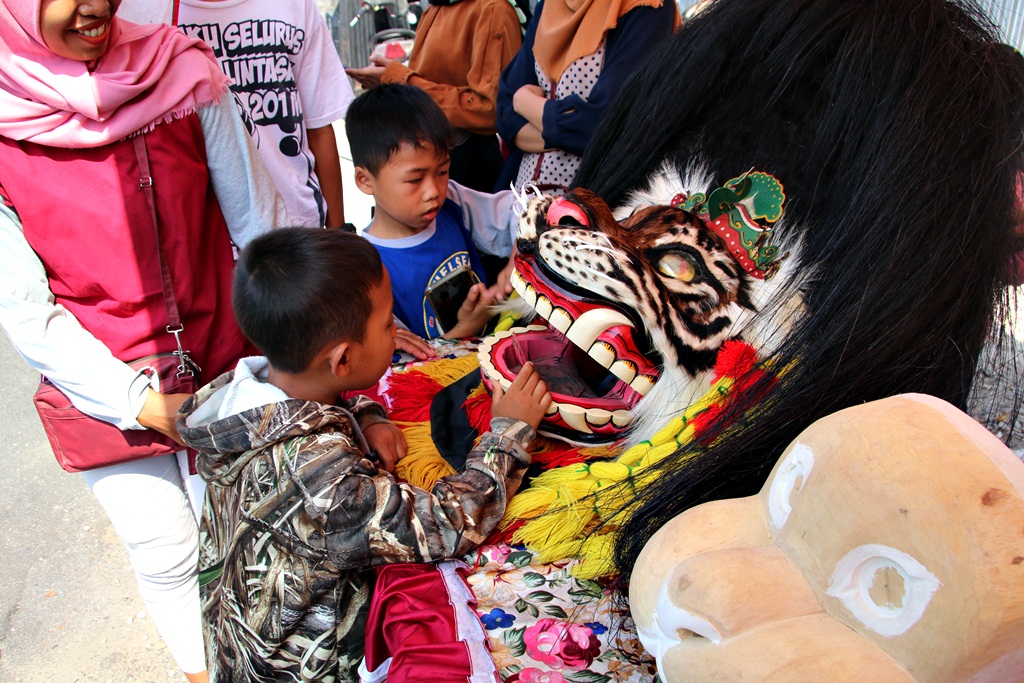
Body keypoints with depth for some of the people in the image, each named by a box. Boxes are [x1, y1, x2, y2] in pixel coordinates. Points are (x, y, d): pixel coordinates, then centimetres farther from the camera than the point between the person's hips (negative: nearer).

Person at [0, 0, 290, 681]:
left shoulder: (183, 72, -10)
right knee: (167, 554, 13)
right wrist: (143, 403, -15)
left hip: (221, 360, 1)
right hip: (102, 385, -1)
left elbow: (257, 219, -4)